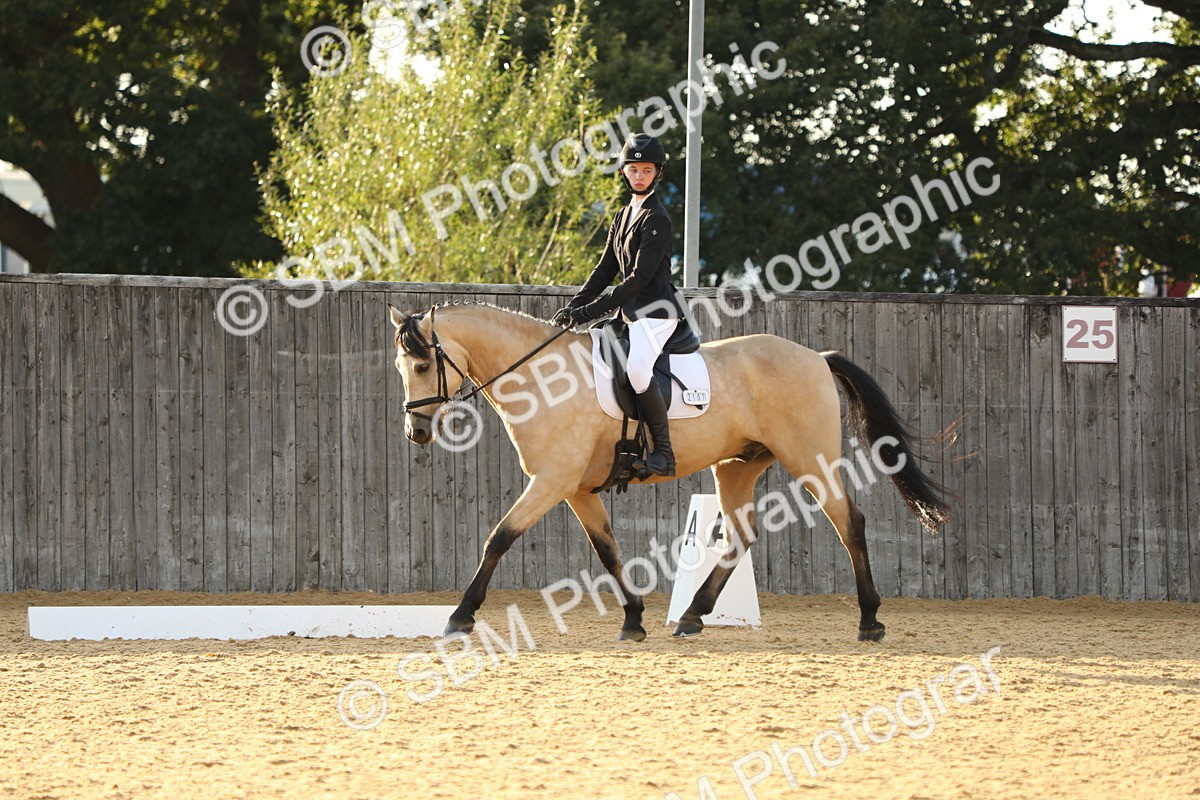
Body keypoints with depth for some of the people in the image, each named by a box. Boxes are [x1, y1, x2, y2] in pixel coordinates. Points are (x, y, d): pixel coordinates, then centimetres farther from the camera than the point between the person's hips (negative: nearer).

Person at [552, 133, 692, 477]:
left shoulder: (656, 220, -12)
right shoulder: (623, 217, 17)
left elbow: (640, 277, -18)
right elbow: (605, 270, 17)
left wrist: (592, 310, -21)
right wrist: (573, 307, 5)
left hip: (657, 310, -10)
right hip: (633, 313, 10)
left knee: (637, 369, -32)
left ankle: (663, 452, -27)